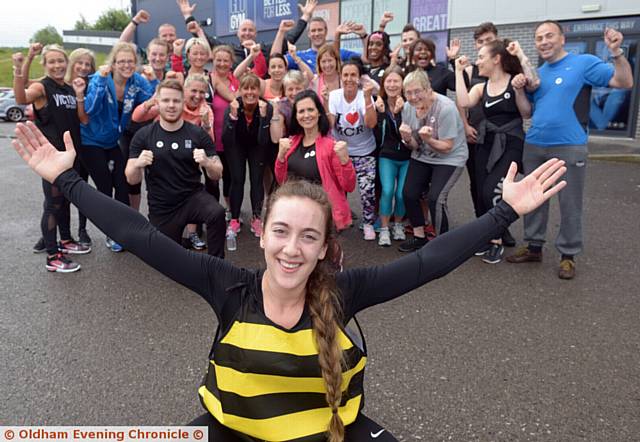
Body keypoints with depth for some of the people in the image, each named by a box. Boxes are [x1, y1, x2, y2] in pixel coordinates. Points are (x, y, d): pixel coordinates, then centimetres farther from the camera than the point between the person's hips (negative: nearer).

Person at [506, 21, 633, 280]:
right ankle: (534, 246, 24)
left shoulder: (584, 63, -3)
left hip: (570, 147, -5)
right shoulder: (537, 73, 14)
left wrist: (616, 52, -23)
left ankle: (568, 255, 14)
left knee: (569, 204, 2)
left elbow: (625, 82, -9)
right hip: (534, 146, 6)